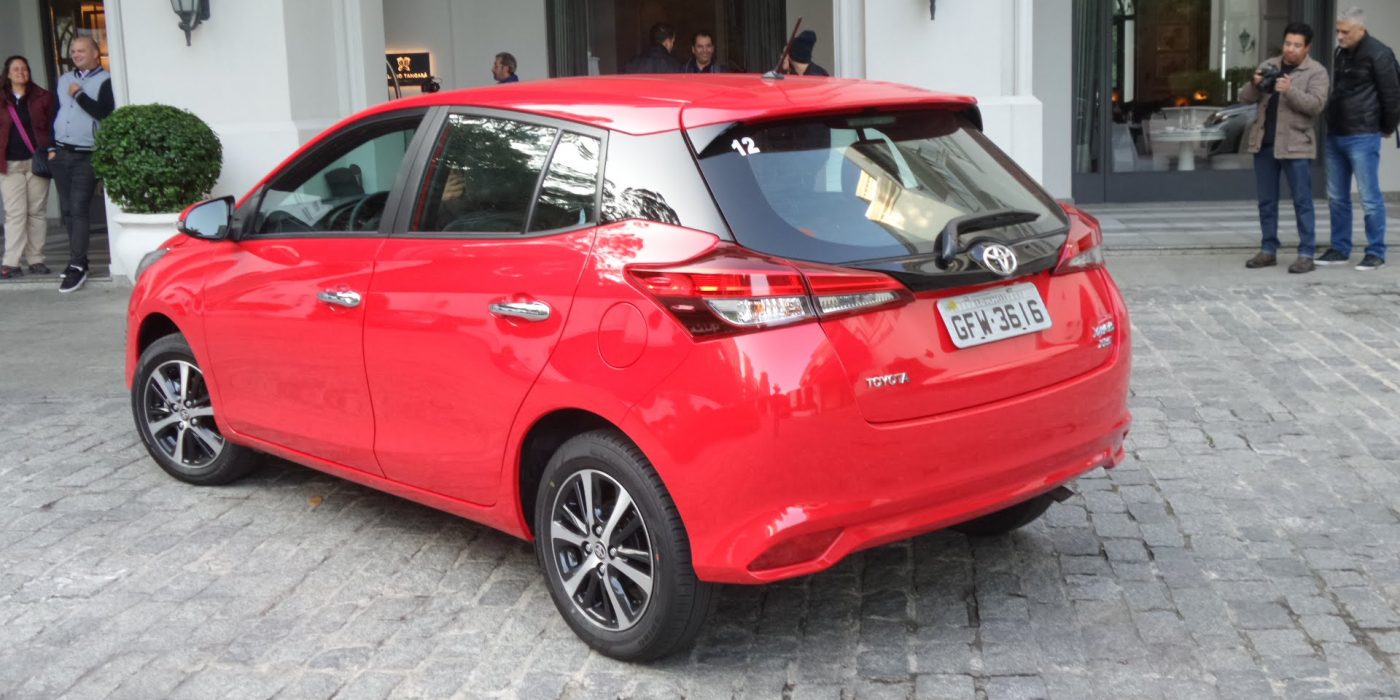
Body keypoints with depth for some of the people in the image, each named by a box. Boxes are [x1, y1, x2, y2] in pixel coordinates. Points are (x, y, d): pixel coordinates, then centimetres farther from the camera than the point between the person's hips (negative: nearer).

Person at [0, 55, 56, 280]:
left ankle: (36, 259, 10)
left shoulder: (43, 97, 7)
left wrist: (50, 150, -5)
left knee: (37, 211, 4)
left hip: (37, 160, 1)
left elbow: (52, 125, 7)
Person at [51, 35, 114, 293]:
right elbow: (55, 112, 19)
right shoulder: (64, 80, 15)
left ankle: (77, 267, -11)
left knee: (78, 210, -12)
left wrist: (79, 95, -16)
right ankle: (78, 259, 17)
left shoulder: (105, 81, -6)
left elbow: (105, 114, -18)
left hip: (86, 156, -7)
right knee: (67, 210, 8)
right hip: (61, 154, 7)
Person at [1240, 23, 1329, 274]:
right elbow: (1245, 98, 7)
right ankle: (1268, 250, 17)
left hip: (1295, 146, -5)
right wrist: (1255, 84, -14)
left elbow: (1316, 104, -15)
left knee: (1302, 202, -2)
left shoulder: (1316, 72, -2)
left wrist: (1290, 90, -28)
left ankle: (1306, 254, 0)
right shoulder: (1269, 66, 11)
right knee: (1266, 201, 9)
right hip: (1263, 143, 5)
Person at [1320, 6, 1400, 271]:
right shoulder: (1341, 53, 13)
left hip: (1362, 137, -8)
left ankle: (1376, 252, 4)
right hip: (1335, 135, 8)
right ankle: (1340, 249, 21)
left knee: (1369, 197, -3)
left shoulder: (1378, 54, -12)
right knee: (1337, 198, 12)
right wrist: (1332, 124, 17)